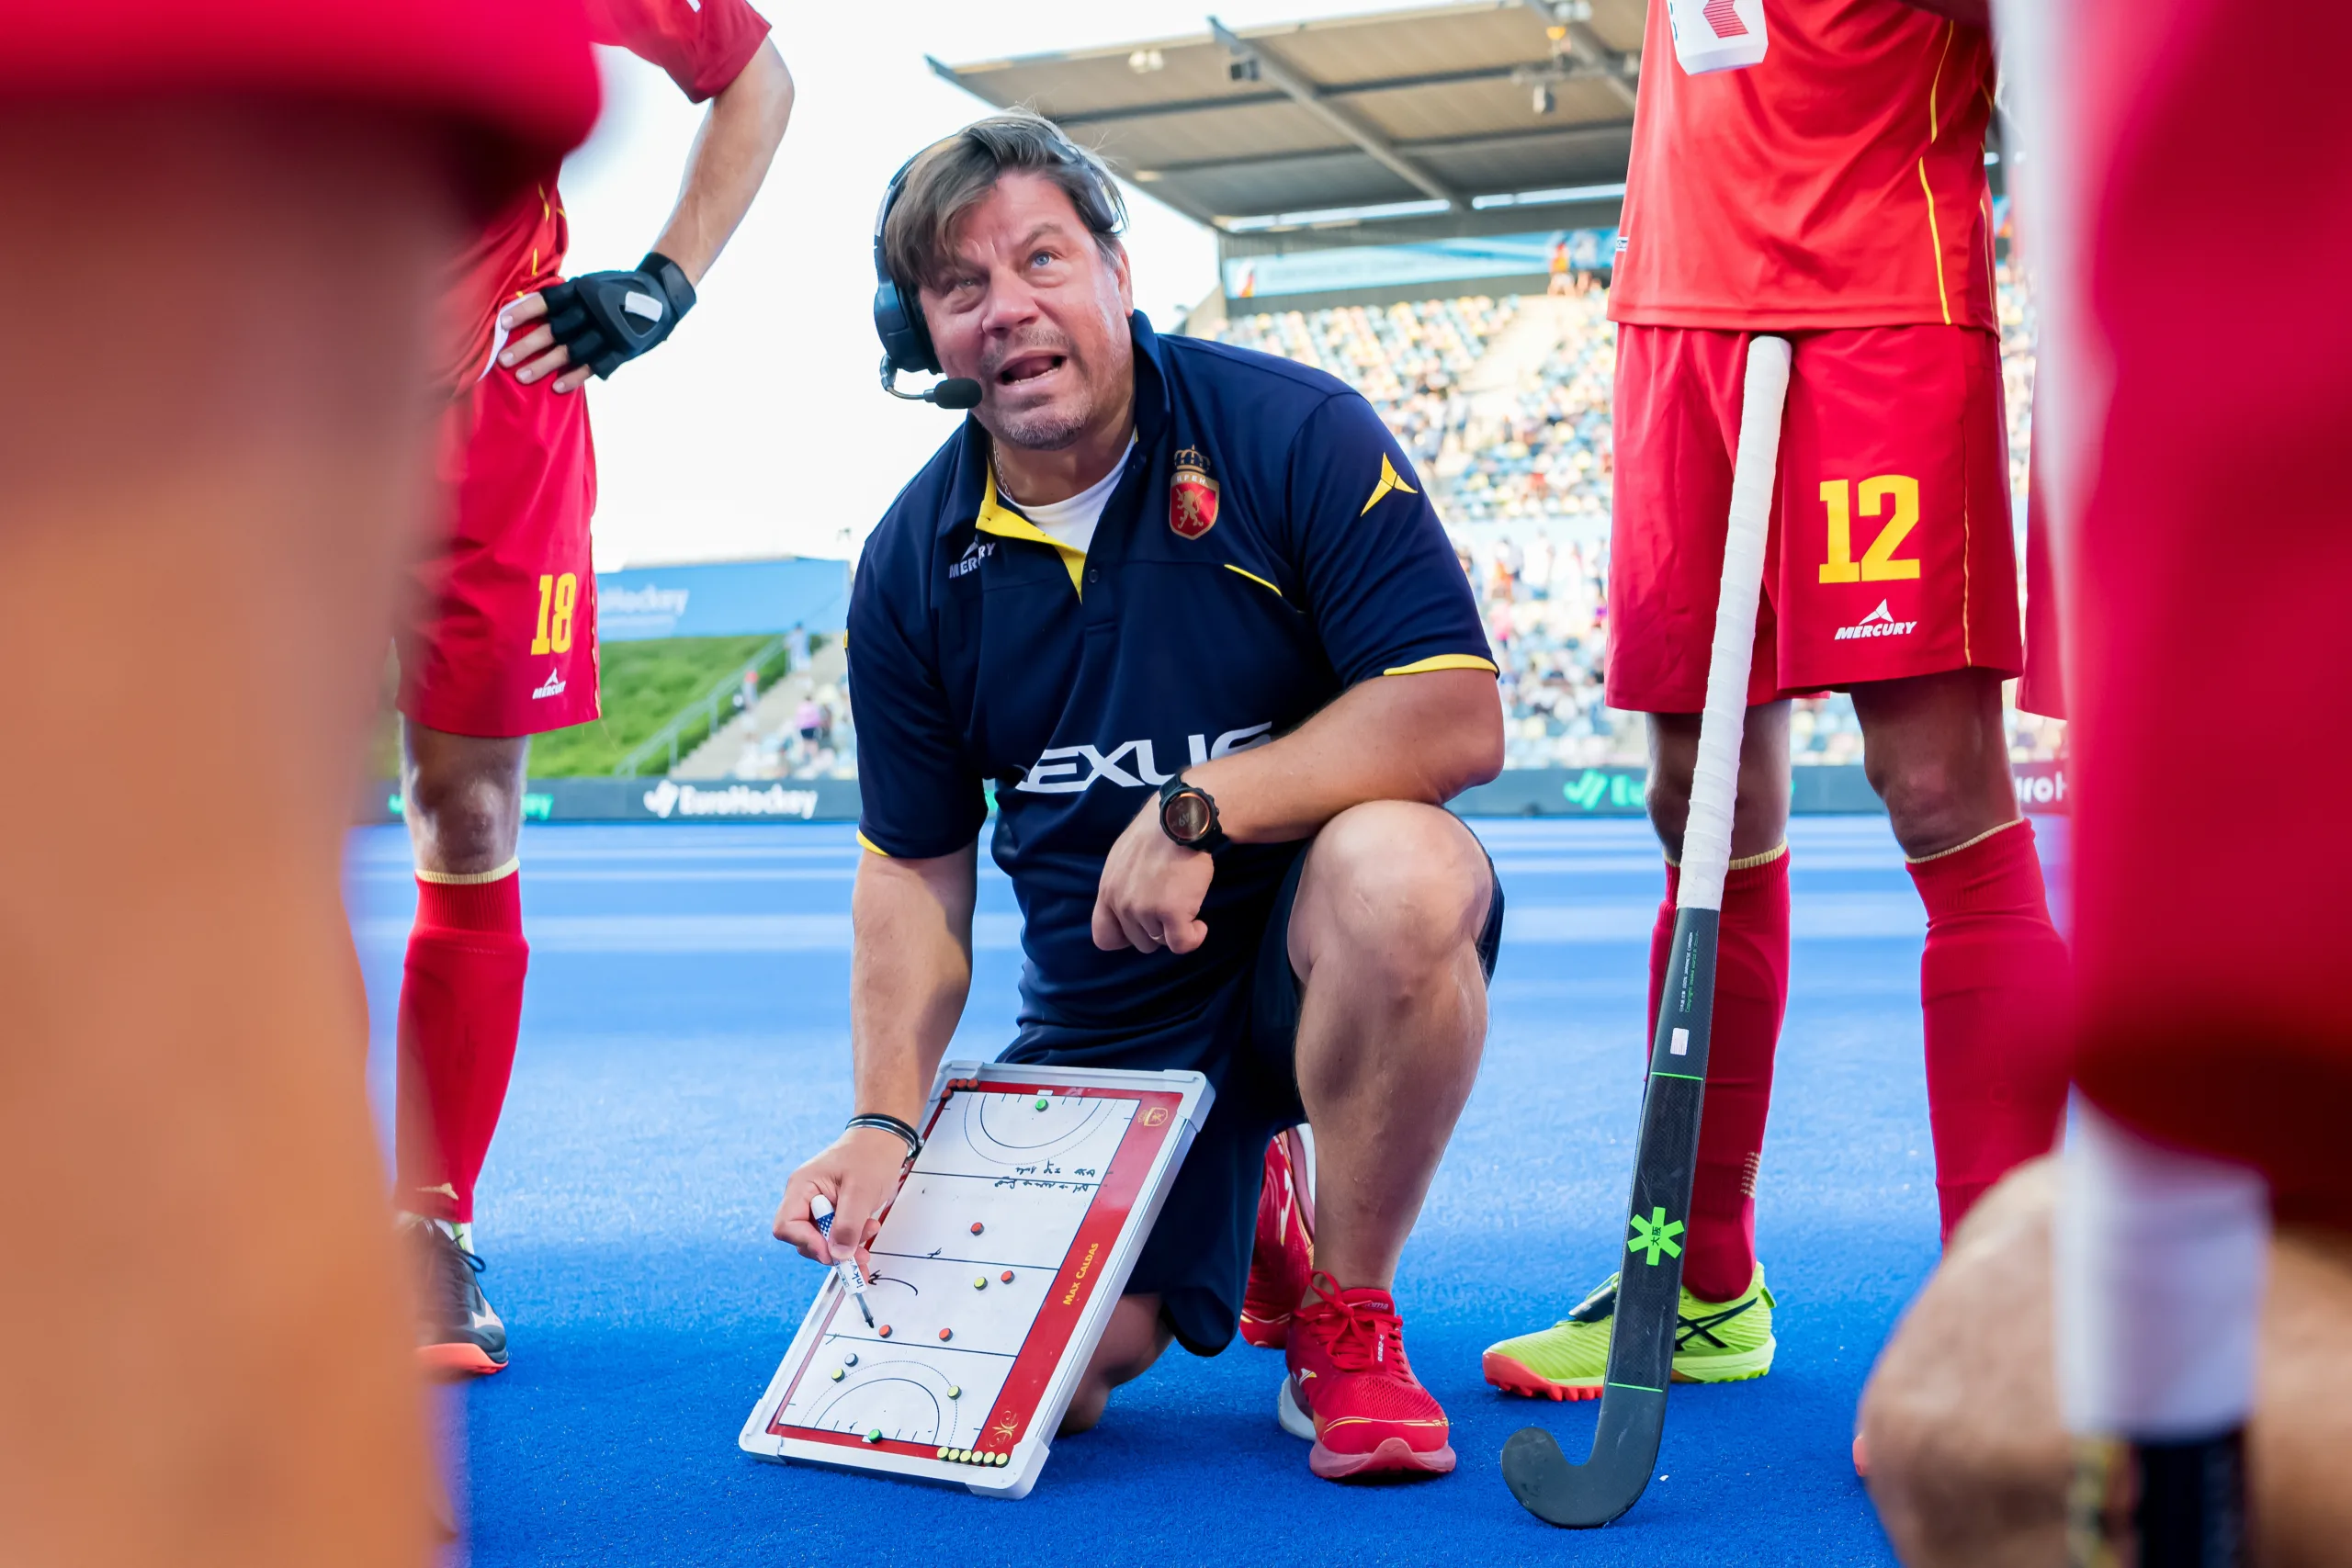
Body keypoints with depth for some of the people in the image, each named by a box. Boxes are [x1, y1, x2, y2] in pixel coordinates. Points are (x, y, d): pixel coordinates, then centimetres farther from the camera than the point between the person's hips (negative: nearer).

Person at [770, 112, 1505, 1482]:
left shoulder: (1293, 435, -12)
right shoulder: (913, 566, 0)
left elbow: (1458, 717, -19)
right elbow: (915, 866, 6)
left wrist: (1199, 808, -26)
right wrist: (886, 1122, -5)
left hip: (1318, 951, -3)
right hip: (1104, 1011, 3)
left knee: (1395, 871, -38)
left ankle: (1347, 1319, -13)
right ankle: (1236, 1215, 25)